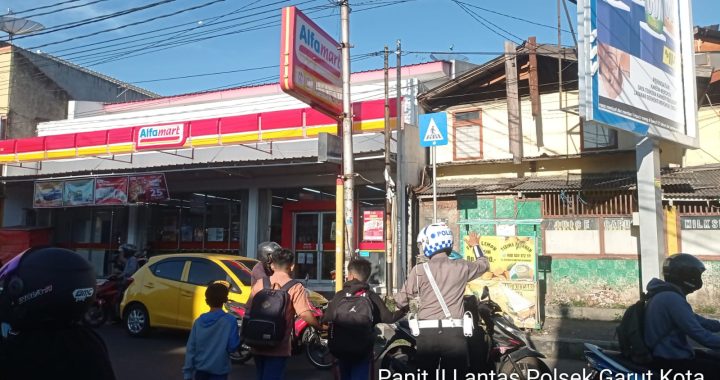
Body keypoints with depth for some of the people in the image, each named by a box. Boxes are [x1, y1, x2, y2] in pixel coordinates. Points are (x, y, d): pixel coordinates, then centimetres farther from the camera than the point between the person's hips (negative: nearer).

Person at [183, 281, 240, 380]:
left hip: (200, 369, 5)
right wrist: (241, 338, 7)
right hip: (218, 371, -4)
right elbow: (232, 346, -14)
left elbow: (191, 349, 0)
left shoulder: (199, 321, -1)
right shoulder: (230, 320, -13)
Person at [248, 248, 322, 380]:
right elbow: (304, 314, -20)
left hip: (258, 345, 5)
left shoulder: (260, 284, 1)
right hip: (278, 348, -5)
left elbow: (249, 310, 5)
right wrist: (320, 326, -4)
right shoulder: (295, 287, -11)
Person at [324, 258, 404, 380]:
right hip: (363, 351, -2)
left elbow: (326, 318, -5)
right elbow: (389, 318, -7)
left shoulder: (339, 296, -6)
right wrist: (404, 310, 11)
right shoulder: (372, 297, -8)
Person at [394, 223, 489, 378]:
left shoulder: (419, 270, -3)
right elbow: (484, 264, 24)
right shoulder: (462, 267, 2)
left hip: (427, 333, -1)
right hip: (454, 333, 1)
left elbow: (401, 301, 2)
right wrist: (475, 245, 43)